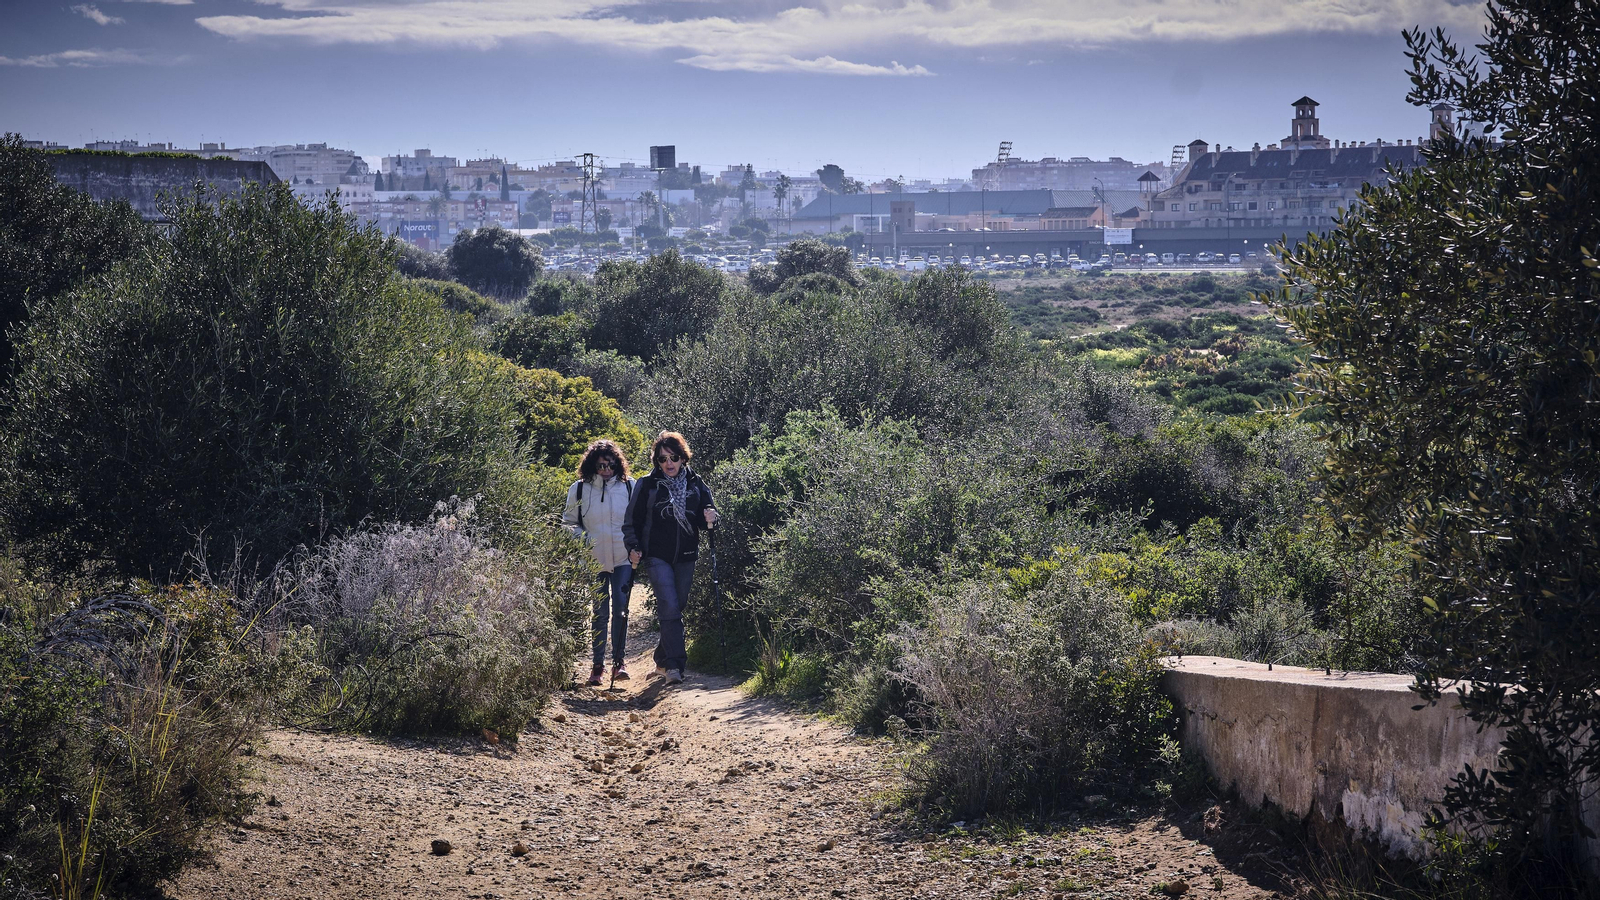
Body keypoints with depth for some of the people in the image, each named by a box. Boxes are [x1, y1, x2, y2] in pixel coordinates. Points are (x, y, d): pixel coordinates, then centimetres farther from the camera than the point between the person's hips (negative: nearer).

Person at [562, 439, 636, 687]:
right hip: (593, 561, 0)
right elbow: (569, 522, 10)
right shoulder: (579, 489, 1)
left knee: (620, 609, -4)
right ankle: (597, 665, 9)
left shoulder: (630, 487, 2)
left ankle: (619, 661, 6)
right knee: (598, 613, 2)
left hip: (623, 559, 0)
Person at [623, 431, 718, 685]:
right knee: (669, 606, -16)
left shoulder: (696, 485, 7)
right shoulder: (647, 485, 1)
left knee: (677, 607, 9)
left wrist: (710, 519, -11)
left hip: (686, 557, 3)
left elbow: (705, 520, 12)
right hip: (657, 556, -3)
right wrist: (633, 548, -9)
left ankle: (663, 661, 24)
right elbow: (632, 520, 4)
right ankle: (674, 664, -19)